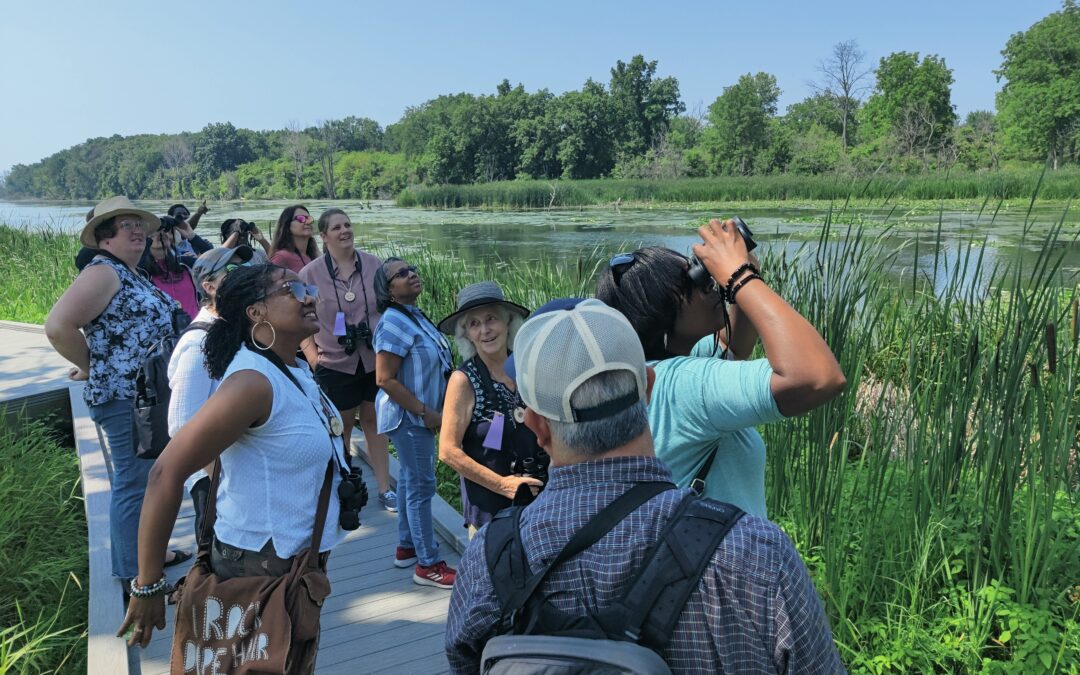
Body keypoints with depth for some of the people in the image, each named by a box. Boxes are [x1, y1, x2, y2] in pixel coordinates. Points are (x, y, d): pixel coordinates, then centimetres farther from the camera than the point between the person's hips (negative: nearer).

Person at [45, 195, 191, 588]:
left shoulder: (130, 275, 15)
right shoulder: (103, 272, -15)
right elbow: (58, 326, -25)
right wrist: (91, 368, -14)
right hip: (126, 400, -10)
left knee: (150, 479, 19)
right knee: (134, 484, -1)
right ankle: (134, 574, 11)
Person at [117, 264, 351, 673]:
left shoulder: (296, 371, 3)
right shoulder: (254, 381, -25)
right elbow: (167, 473, -26)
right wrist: (148, 586, -22)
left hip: (301, 562, 9)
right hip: (260, 568, -8)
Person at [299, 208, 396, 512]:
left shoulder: (372, 264, -2)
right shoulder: (310, 274, -6)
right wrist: (314, 360, -8)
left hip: (374, 359, 2)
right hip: (335, 363, -1)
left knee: (374, 421, 11)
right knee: (341, 426, 10)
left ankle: (384, 488, 21)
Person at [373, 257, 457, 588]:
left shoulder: (414, 316, 8)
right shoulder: (394, 323, -21)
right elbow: (385, 379, -24)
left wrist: (429, 411, 12)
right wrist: (425, 412, -21)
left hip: (418, 415, 10)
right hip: (409, 416, -10)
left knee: (411, 480, 18)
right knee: (421, 486, -3)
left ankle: (407, 547, 33)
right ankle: (428, 565, 7)